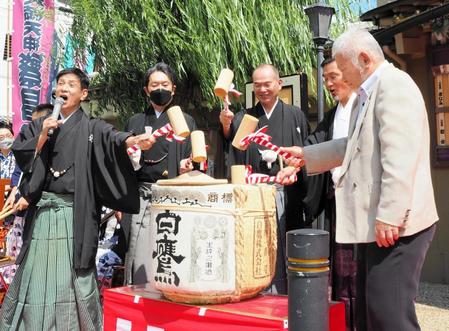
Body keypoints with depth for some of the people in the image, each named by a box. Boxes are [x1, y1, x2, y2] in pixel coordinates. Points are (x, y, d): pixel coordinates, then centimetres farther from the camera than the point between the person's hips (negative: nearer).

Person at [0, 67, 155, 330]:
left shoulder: (91, 128, 4)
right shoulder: (39, 125, 15)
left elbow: (113, 138, -16)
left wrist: (135, 140, -37)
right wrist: (43, 136, -8)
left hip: (75, 211, -3)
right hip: (43, 209, 3)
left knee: (73, 273, -3)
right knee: (38, 272, 4)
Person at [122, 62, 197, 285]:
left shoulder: (186, 121, 12)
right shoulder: (135, 122, 16)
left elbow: (194, 160, 10)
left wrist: (186, 167, -13)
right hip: (141, 198, 1)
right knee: (140, 263, -5)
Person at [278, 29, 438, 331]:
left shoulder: (393, 83, -12)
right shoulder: (370, 93, 21)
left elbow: (400, 157, -22)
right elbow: (354, 145, 32)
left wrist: (389, 217, -25)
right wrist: (306, 155, 34)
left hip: (394, 224, -11)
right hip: (375, 224, 11)